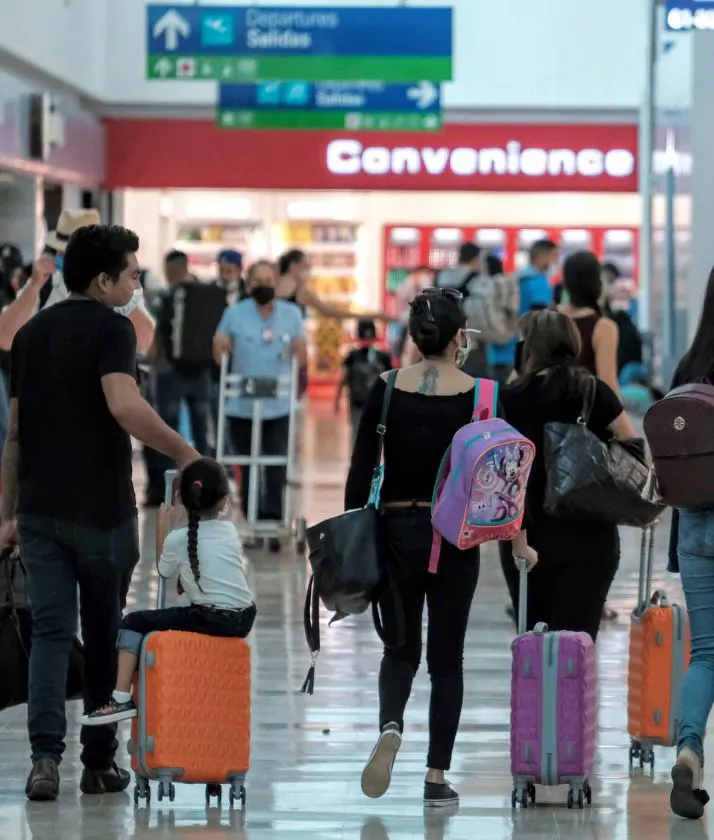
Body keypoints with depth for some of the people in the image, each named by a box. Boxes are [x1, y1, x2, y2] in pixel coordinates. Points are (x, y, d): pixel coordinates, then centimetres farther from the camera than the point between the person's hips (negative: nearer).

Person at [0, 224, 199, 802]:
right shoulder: (110, 328, -10)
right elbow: (124, 406, -27)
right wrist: (183, 452, -17)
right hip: (102, 509, -5)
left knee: (50, 632, 2)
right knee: (104, 634, 9)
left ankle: (46, 755, -13)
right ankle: (100, 763, 15)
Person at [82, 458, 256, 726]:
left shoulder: (177, 540, -2)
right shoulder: (230, 531, 12)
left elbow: (164, 572, 17)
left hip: (211, 620, -6)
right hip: (243, 619, 6)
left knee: (134, 623, 2)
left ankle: (122, 698, -8)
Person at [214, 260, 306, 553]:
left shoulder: (292, 314, 3)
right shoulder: (234, 314, 1)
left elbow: (301, 360, 6)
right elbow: (219, 356, 4)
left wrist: (300, 350, -16)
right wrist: (219, 348, -18)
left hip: (278, 405, 0)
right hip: (241, 405, 1)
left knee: (276, 468, -5)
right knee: (246, 468, 8)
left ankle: (272, 524, -1)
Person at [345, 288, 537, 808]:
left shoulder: (386, 390, -3)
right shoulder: (477, 396, -7)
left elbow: (360, 472, -2)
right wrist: (520, 544, 4)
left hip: (395, 532, 1)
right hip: (455, 536, -1)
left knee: (401, 648, 16)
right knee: (446, 657, 9)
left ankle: (390, 726, -15)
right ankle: (437, 776, 7)